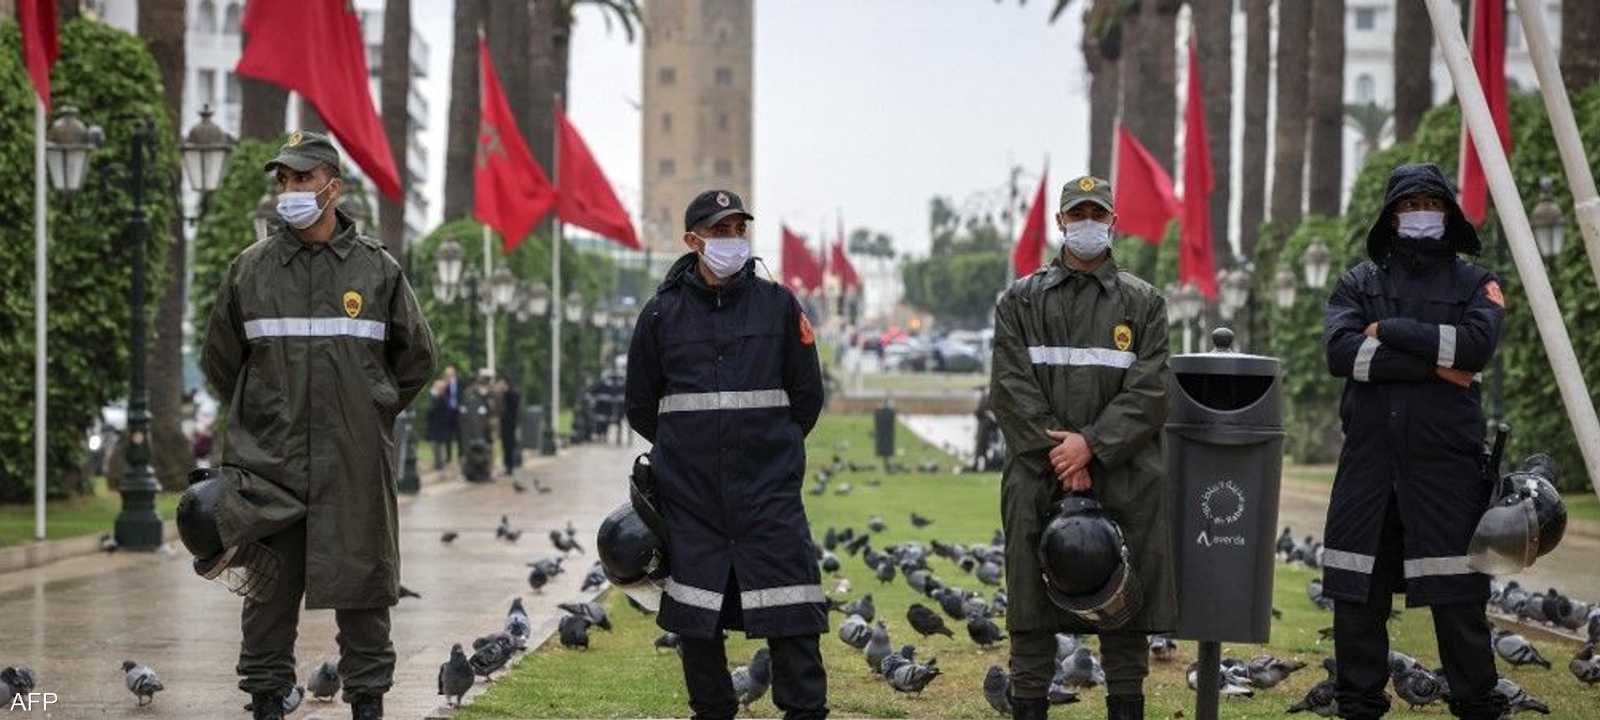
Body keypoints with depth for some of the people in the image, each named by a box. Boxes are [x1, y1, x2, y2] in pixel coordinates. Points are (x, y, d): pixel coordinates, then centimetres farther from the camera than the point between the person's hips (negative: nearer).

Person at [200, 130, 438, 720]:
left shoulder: (376, 268, 3)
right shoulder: (250, 269, 5)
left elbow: (417, 356, 14)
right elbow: (220, 360, 17)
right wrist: (261, 417, 14)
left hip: (356, 463, -1)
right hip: (268, 461, 1)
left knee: (361, 583, 3)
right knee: (270, 587, 5)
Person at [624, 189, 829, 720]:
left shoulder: (777, 304, 4)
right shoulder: (663, 313, 3)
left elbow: (808, 394, 11)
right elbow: (640, 404, 14)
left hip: (768, 484, -1)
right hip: (690, 489, 1)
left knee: (790, 610, -7)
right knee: (697, 615, 6)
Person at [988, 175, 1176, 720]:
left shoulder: (1143, 303, 8)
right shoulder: (1020, 301, 9)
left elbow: (1148, 392, -1)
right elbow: (1012, 389, -1)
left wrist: (1091, 443, -13)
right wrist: (1061, 457, -10)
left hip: (1124, 480, 0)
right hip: (1038, 480, 0)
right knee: (1032, 611, 2)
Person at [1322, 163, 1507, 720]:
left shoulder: (1474, 284, 10)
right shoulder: (1360, 282, 12)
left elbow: (1477, 344, -11)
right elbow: (1340, 351, -6)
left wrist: (1389, 330, -9)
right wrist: (1432, 365, -11)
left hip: (1446, 463, -1)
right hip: (1369, 460, 2)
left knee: (1458, 598, -3)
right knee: (1358, 595, 3)